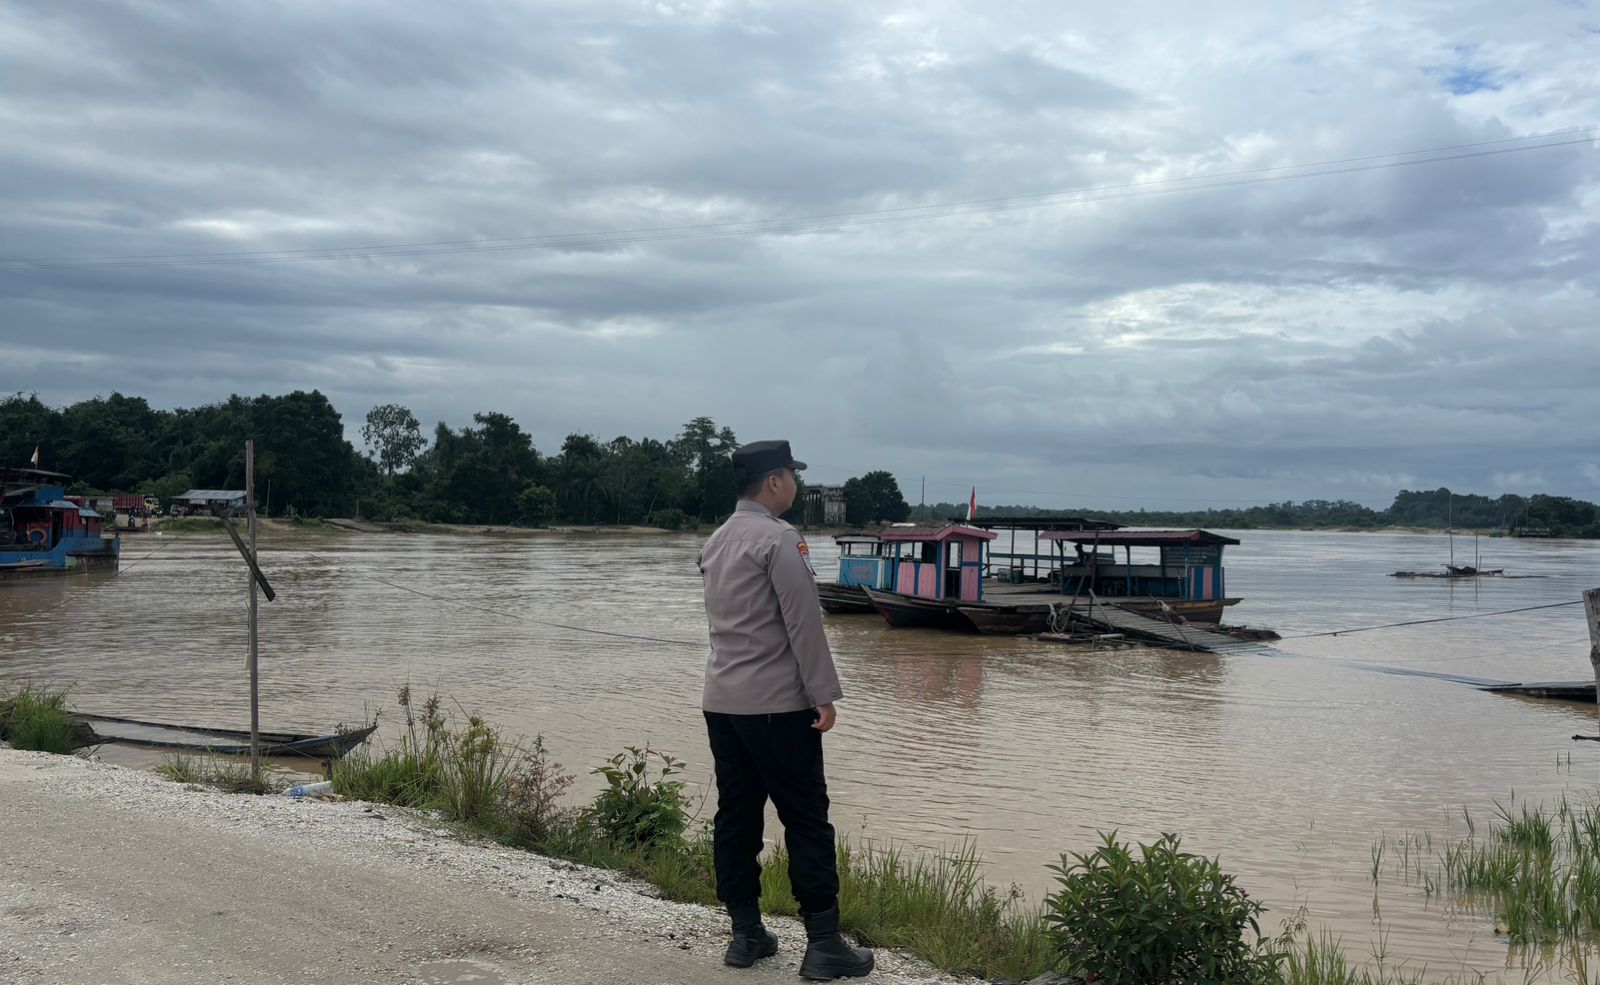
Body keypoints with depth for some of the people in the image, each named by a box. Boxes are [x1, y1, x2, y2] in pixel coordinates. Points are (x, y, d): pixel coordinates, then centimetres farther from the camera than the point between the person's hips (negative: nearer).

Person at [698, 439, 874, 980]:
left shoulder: (715, 542, 13)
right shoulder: (780, 539, -13)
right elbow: (803, 623, -16)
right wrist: (824, 694, -13)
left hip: (721, 701, 8)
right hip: (777, 704, -8)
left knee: (736, 818, 10)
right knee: (807, 822, -2)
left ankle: (746, 934, 16)